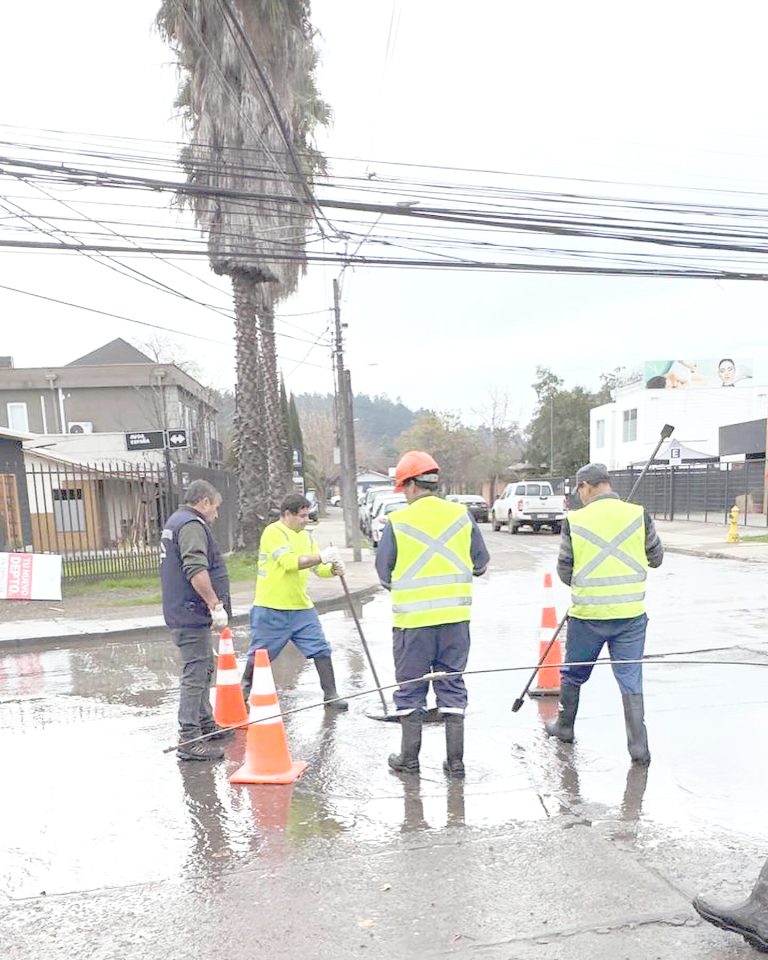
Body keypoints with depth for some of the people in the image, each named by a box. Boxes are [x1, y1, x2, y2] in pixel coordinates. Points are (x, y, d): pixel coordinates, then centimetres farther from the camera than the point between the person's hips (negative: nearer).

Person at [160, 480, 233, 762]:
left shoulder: (175, 522, 19)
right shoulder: (192, 525, -15)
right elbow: (196, 570, -29)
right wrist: (216, 604, -26)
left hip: (183, 612, 11)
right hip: (192, 614, -11)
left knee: (203, 670, 20)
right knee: (195, 676, -7)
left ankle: (205, 724, 32)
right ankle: (189, 740, -3)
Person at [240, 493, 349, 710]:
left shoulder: (306, 536, 10)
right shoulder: (273, 532, -12)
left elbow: (318, 568, 10)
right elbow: (289, 561, -25)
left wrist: (334, 569, -11)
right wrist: (321, 557, -28)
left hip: (301, 607, 6)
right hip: (271, 609, -6)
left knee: (321, 650, 2)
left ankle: (330, 694, 14)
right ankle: (245, 690, 33)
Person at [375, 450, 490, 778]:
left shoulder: (397, 522, -9)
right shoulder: (462, 515, 0)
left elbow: (384, 574, -1)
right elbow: (481, 563, 7)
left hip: (412, 618, -3)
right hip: (456, 617, 3)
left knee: (410, 689, 11)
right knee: (453, 685, 13)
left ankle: (409, 758, 22)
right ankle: (455, 761, 18)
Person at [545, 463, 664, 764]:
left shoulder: (574, 521, -8)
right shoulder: (638, 515, -5)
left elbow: (564, 573, 0)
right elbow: (656, 558, 8)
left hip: (587, 613, -1)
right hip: (631, 612, 1)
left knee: (573, 674, 19)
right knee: (631, 679, 10)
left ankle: (564, 726, 36)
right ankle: (639, 745, 9)